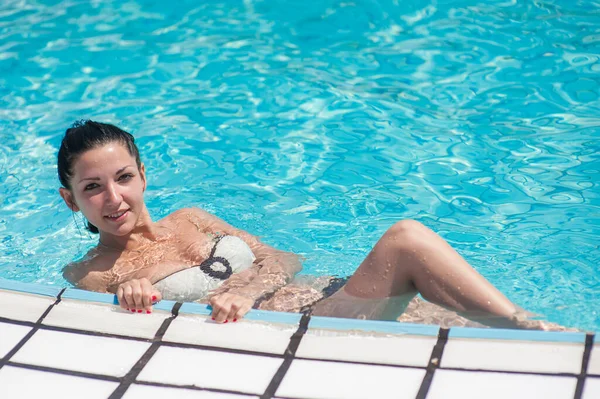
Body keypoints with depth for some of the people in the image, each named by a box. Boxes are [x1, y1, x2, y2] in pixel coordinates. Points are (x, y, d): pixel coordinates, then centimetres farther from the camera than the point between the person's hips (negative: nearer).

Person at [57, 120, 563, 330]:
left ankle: (532, 331, -18)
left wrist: (247, 293, -12)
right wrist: (130, 301, -25)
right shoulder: (91, 274, 8)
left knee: (406, 237, -22)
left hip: (322, 298, 6)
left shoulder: (190, 219, 19)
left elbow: (283, 259, 10)